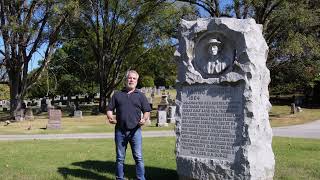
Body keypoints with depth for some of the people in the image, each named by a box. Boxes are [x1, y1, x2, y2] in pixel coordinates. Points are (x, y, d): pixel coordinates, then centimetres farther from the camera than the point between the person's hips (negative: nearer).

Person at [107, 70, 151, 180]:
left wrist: (144, 119, -13)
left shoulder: (140, 95, 10)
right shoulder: (117, 95, 12)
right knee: (120, 157, 9)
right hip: (120, 131, 1)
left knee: (138, 157, -2)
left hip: (135, 131, -1)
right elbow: (109, 109, 11)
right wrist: (110, 117, -10)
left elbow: (147, 111, 7)